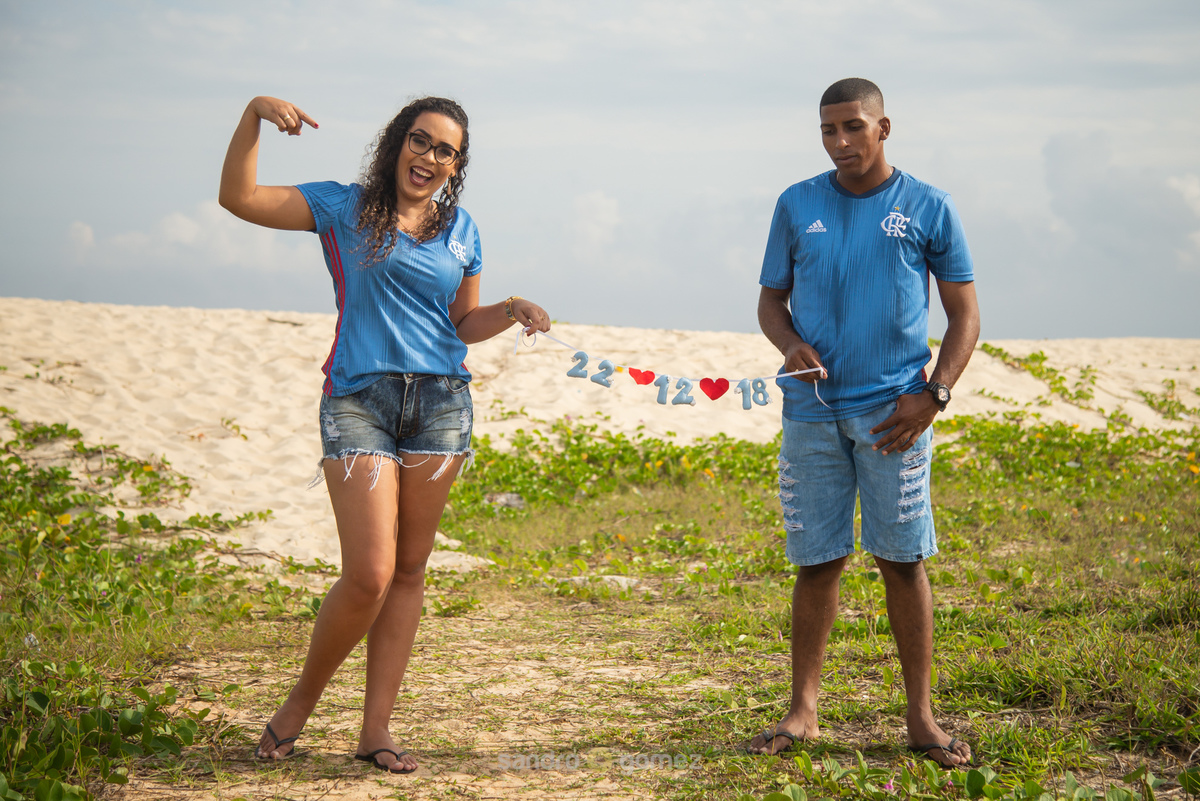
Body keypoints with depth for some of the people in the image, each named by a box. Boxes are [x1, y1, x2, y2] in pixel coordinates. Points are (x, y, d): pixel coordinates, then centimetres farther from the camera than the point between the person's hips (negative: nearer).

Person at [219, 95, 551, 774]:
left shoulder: (462, 230, 15)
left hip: (439, 403, 4)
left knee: (409, 571, 5)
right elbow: (239, 198, -4)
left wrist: (513, 310, 2)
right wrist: (254, 115, -14)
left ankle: (377, 728, 13)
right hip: (360, 399, -4)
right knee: (369, 573, -13)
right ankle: (301, 703, 10)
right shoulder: (344, 209, 4)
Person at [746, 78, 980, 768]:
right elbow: (771, 298, 15)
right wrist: (790, 343, -7)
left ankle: (921, 717, 8)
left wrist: (933, 395, -7)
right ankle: (803, 712, 13)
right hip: (813, 408, 2)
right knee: (817, 561, 4)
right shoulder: (797, 206, 8)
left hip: (892, 411, -2)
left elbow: (965, 315, 6)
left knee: (904, 560, -1)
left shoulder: (929, 208, 3)